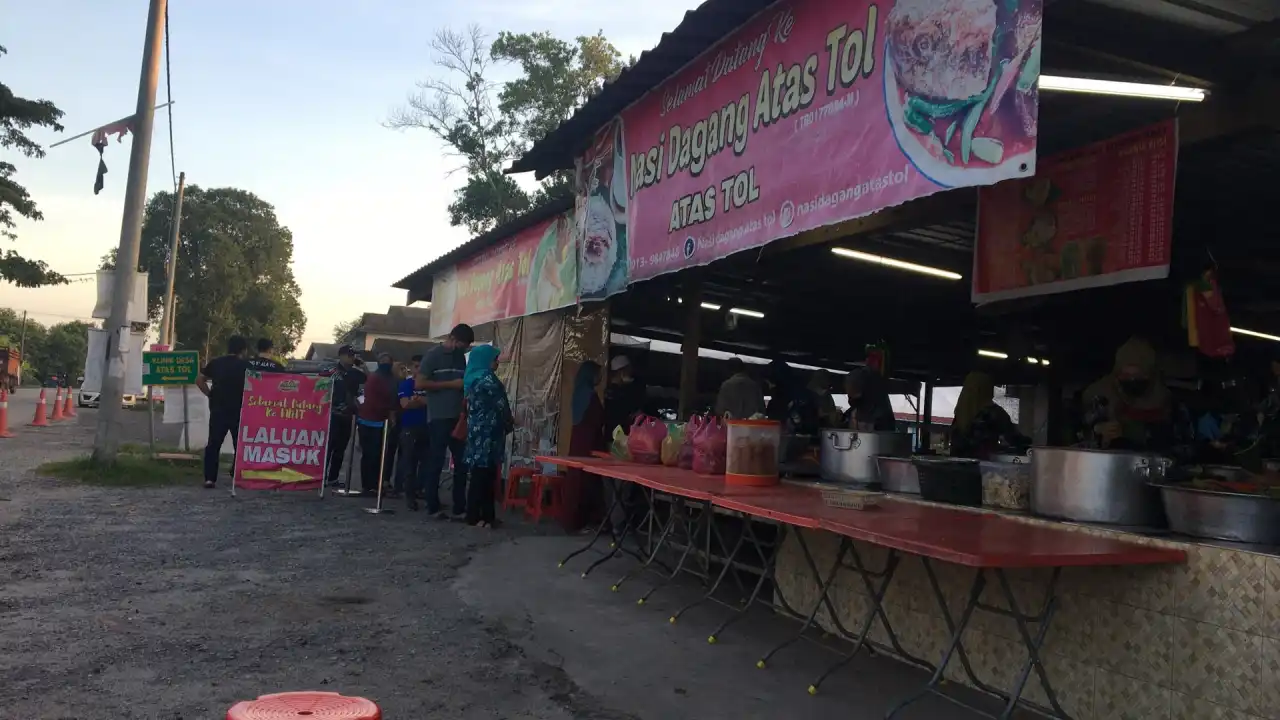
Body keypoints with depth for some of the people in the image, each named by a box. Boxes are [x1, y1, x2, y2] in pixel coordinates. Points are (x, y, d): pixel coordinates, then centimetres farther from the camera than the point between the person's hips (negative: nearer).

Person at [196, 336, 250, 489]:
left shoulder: (216, 363, 8)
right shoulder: (245, 365, -4)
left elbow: (199, 380, 4)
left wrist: (210, 394, 7)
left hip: (218, 409, 3)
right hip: (239, 411, -3)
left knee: (214, 444, 5)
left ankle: (210, 478, -2)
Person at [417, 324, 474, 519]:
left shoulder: (461, 357, 15)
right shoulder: (433, 355, -4)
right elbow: (419, 383, -12)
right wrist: (451, 384, -14)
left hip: (458, 418, 6)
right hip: (438, 418, -6)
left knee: (462, 463, 3)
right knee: (435, 463, 0)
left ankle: (459, 509, 9)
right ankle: (433, 507, 9)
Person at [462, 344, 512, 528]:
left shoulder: (472, 378, 15)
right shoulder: (487, 378, -12)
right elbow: (500, 405, -11)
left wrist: (505, 422, 17)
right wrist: (509, 423, 7)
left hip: (477, 430, 9)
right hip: (487, 432, -9)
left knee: (482, 474, 10)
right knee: (484, 474, -5)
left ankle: (486, 515, 13)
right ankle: (474, 517, -2)